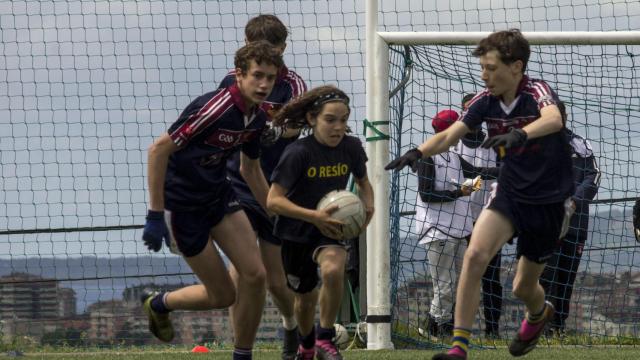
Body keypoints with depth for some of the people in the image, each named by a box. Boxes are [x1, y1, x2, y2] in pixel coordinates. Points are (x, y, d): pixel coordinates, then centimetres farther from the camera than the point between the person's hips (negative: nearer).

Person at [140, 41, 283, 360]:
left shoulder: (257, 117, -1)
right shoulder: (215, 108, -27)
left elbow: (250, 169, 17)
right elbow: (158, 149, -26)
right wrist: (155, 216, -26)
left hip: (219, 194, 7)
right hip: (181, 200, -7)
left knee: (254, 274, -9)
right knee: (223, 295, -2)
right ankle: (159, 303, 27)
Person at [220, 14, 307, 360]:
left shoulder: (291, 84, -8)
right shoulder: (232, 81, 1)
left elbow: (295, 123, -27)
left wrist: (278, 130, -48)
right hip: (237, 186, 1)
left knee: (275, 281, 9)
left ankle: (292, 326, 41)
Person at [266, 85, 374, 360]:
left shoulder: (351, 147, -10)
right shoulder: (298, 153, -22)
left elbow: (362, 181, 11)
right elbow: (274, 200, -24)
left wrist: (368, 204, -10)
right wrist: (314, 216, -34)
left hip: (330, 228, 1)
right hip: (295, 232, -1)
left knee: (333, 270, -31)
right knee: (306, 296, 15)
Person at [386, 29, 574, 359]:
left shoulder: (537, 92, -21)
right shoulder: (486, 100, -6)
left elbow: (553, 119, -44)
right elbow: (450, 135, -10)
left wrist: (520, 134, -63)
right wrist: (419, 152, -31)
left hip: (549, 199, -3)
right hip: (509, 192, 3)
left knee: (524, 288, 10)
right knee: (475, 254, -24)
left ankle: (539, 313, 49)